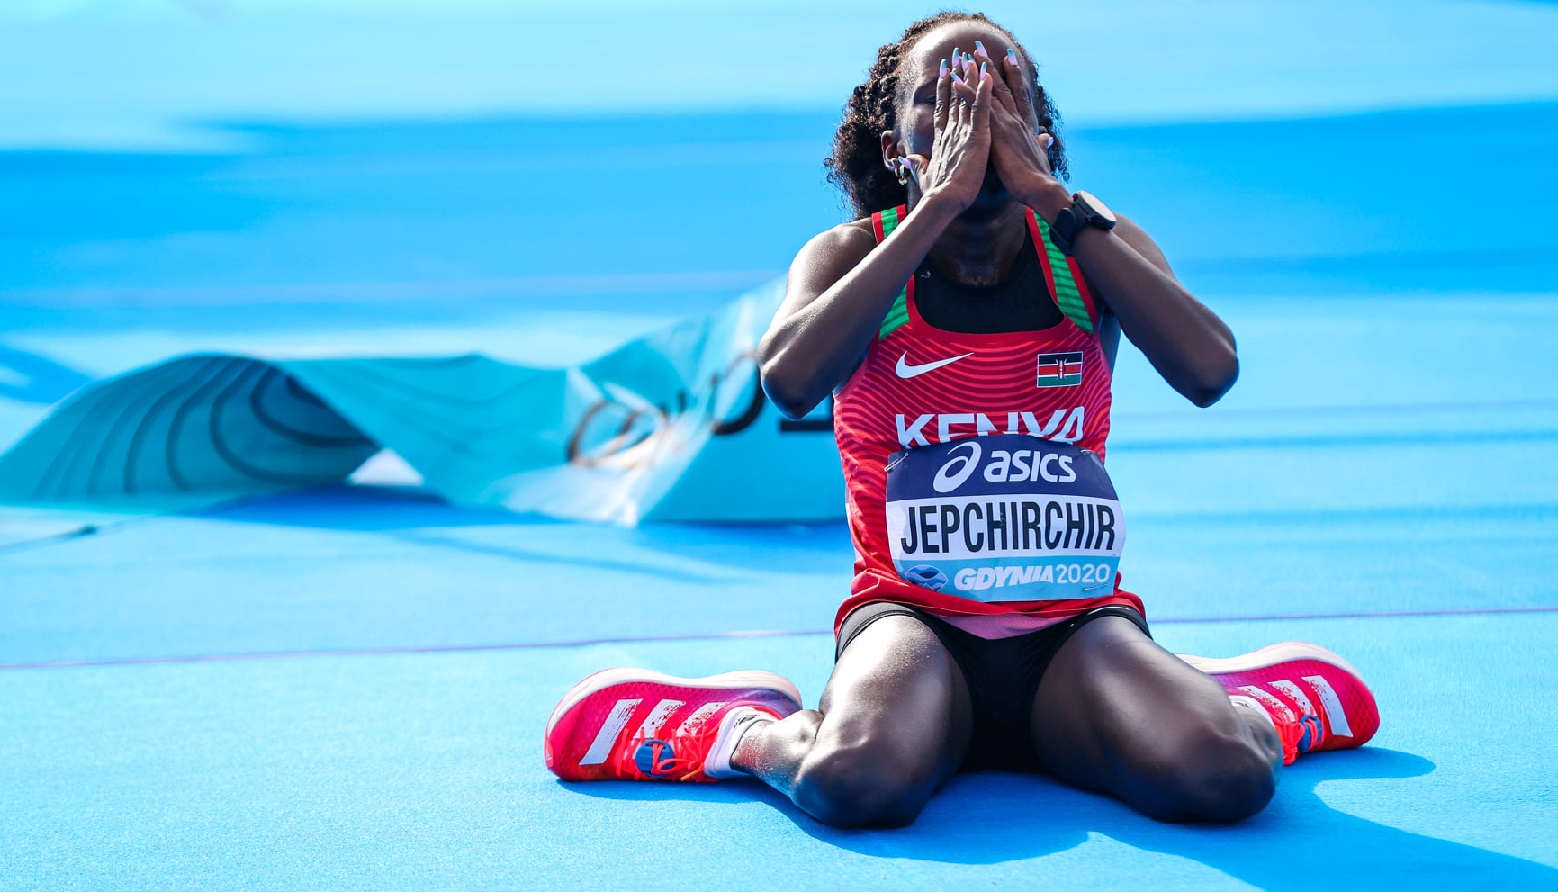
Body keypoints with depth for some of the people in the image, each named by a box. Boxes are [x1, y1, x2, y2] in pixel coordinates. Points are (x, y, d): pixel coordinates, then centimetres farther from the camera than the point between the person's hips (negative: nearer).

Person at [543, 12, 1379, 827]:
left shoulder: (1091, 243, 5)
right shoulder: (853, 255, 0)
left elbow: (1209, 371, -16)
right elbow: (790, 382, -24)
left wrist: (1052, 198, -17)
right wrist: (940, 202, -20)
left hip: (1078, 622, 2)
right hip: (910, 616, -1)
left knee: (1221, 776, -30)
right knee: (856, 782, -36)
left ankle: (1257, 709, 7)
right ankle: (755, 733, -1)